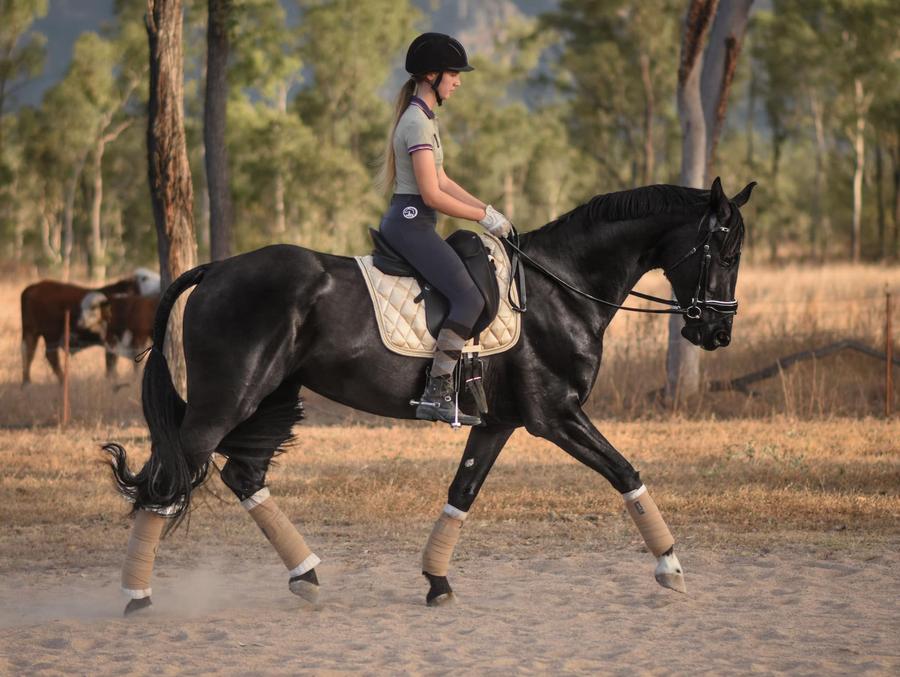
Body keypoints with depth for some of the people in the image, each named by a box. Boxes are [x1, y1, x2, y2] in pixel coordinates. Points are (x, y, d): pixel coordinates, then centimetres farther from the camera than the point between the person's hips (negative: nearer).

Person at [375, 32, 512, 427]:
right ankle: (436, 394, -24)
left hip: (407, 223, 11)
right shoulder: (417, 122, -14)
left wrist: (486, 208, 13)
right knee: (469, 297, -20)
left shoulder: (425, 118, 18)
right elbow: (432, 194, -19)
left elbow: (441, 181, 22)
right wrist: (484, 216, -11)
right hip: (411, 222, -11)